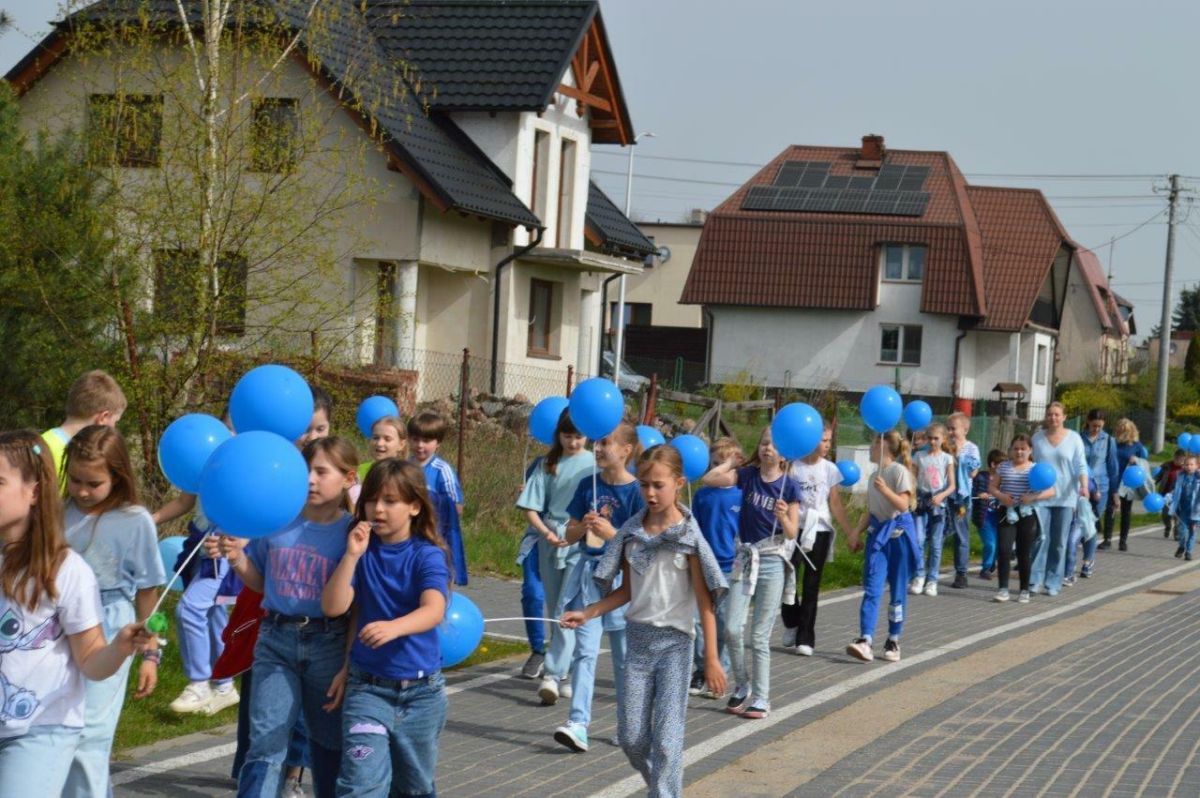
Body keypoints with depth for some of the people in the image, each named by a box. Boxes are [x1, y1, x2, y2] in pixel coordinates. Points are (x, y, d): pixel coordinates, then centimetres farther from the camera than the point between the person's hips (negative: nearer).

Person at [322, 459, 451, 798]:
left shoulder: (427, 555, -8)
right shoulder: (361, 549, 0)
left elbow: (433, 611, -25)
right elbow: (332, 607, -9)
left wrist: (394, 627, -45)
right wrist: (352, 555, -18)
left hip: (421, 690, 0)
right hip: (367, 687, 1)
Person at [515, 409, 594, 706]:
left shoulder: (594, 463, 1)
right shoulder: (548, 464, 4)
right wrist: (545, 532, -10)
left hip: (582, 544, -2)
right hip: (550, 542, 2)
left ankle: (553, 675, -5)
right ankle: (564, 675, 7)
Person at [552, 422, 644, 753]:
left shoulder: (635, 491, -8)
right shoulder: (588, 486, 5)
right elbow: (570, 536, 10)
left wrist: (611, 533, -21)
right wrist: (584, 526, -11)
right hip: (589, 573, 3)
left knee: (624, 656, 9)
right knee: (585, 650, -6)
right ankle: (578, 723, -12)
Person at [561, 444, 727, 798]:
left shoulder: (688, 537, -9)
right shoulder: (632, 533, 3)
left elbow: (705, 600, -8)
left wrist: (711, 658, -10)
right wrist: (587, 613, 0)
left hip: (673, 642, -4)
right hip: (638, 637, 4)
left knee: (666, 738, -7)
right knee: (631, 737, 6)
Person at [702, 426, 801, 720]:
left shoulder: (789, 486, -4)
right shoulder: (747, 475, 2)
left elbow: (792, 533, -5)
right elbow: (708, 479, -8)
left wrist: (783, 516, -25)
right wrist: (733, 459, 2)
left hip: (773, 562, -2)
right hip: (745, 558, 3)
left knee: (760, 636, 0)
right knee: (732, 629, -4)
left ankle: (761, 697, 11)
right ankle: (742, 686, 18)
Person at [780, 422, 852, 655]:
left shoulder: (830, 469, 3)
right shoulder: (793, 466, -3)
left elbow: (836, 505, 6)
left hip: (819, 531, 2)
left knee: (811, 585, 4)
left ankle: (805, 638, 10)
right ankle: (791, 624, 18)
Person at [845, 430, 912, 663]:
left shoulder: (899, 471, -8)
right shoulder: (874, 476, 14)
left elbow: (903, 505, -15)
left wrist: (885, 489, -27)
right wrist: (857, 531, 7)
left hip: (898, 533, -6)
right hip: (877, 532, 6)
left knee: (897, 591, 4)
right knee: (872, 589, -8)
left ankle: (893, 641, 14)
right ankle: (865, 641, -18)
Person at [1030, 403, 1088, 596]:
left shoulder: (1073, 438, 1)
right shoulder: (1037, 438, 5)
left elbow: (1081, 465, -3)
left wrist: (1084, 486, -18)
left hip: (1065, 497, 0)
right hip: (1041, 495, 0)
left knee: (1059, 542, 4)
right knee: (1041, 538, -8)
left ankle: (1053, 583, 11)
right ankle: (1035, 580, -3)